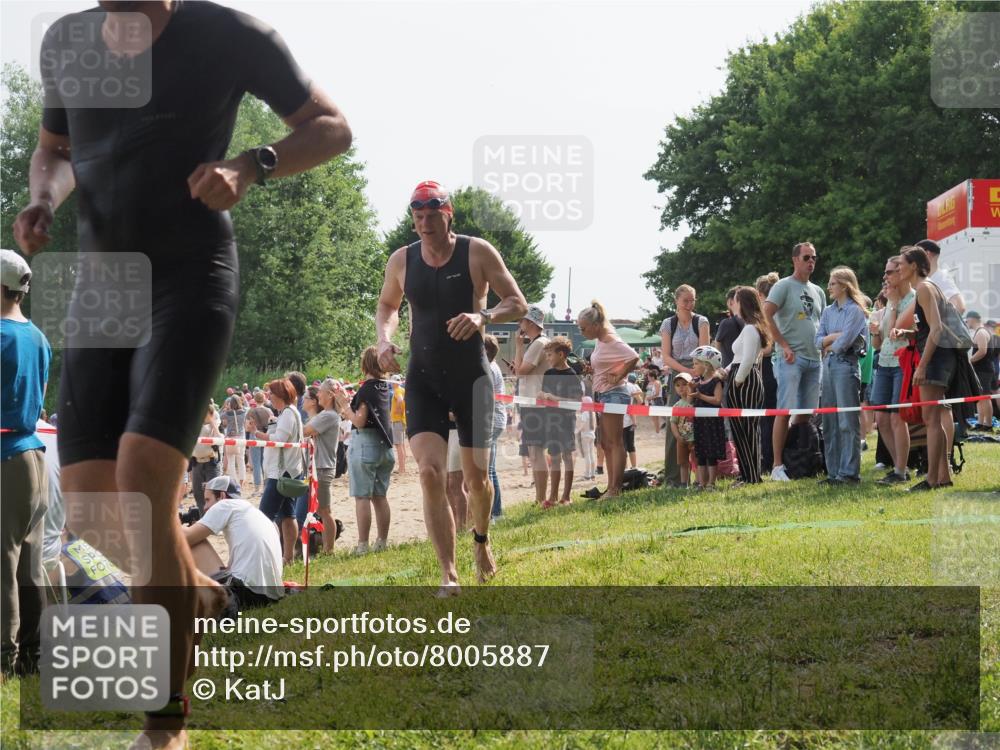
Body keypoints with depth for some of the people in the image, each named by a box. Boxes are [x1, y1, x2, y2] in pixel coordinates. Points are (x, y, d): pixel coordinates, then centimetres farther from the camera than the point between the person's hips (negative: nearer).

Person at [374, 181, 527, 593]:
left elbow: (518, 304, -5)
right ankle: (448, 574, -15)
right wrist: (384, 338, -2)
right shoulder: (401, 260, 2)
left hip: (471, 378, -1)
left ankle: (481, 540, 41)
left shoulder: (478, 252, -7)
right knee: (430, 473, -16)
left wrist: (483, 316, -25)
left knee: (476, 475, 8)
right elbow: (387, 306, 19)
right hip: (423, 380, 1)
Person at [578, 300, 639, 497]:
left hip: (613, 394, -11)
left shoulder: (610, 341, -17)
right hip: (603, 394, 11)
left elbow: (633, 357, -27)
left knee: (615, 442, -8)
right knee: (607, 443, 12)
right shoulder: (600, 340, 12)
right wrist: (590, 369, 4)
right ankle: (611, 487, 16)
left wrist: (618, 377, -18)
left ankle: (615, 489, -8)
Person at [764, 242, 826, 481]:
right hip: (792, 358, -7)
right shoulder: (784, 286, -2)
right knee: (785, 411, -9)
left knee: (806, 414, 7)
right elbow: (766, 314, -13)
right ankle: (777, 466, -8)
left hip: (814, 358, 7)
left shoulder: (817, 291, 19)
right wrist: (783, 345, -16)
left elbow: (824, 324, 27)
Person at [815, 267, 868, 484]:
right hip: (828, 366, 7)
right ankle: (834, 471, 10)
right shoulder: (828, 311, 16)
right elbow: (818, 340, 8)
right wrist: (835, 336, -8)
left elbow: (844, 342, -13)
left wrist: (828, 346, 3)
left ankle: (849, 472, -7)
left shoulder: (855, 310, -5)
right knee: (830, 422, 6)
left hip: (846, 364, -7)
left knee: (847, 421, -8)